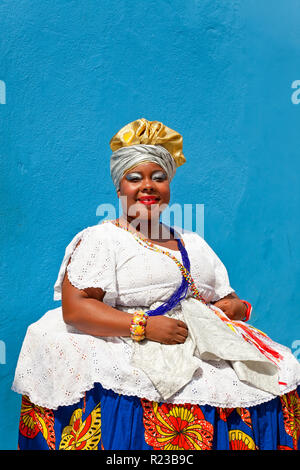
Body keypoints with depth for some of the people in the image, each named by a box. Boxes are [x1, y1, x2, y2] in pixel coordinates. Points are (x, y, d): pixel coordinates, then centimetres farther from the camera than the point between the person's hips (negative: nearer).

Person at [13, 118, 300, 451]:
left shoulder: (193, 244, 23)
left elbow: (229, 301, 26)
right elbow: (73, 308, -9)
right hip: (130, 355, -6)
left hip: (208, 348, 7)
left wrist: (239, 307, 1)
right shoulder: (99, 239, 4)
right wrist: (143, 325, -18)